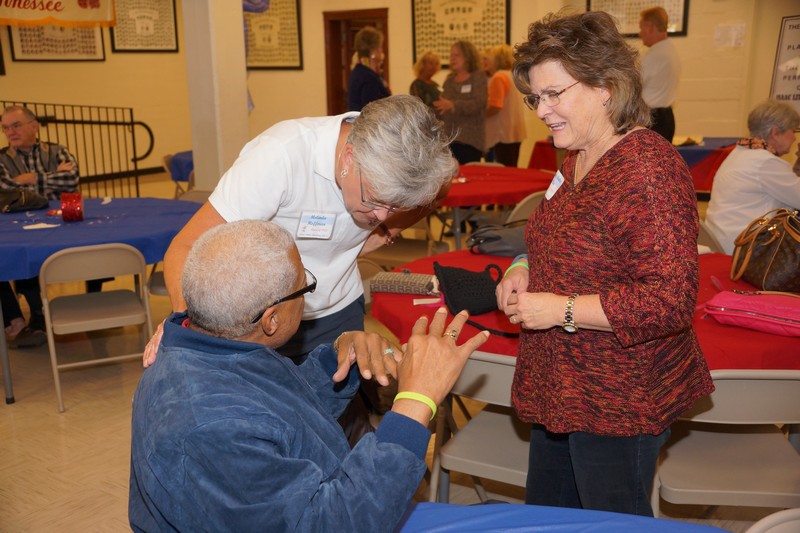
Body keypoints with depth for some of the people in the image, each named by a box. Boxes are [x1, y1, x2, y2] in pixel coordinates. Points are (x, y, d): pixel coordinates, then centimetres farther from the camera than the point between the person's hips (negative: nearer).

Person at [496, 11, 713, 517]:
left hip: (619, 400, -9)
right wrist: (527, 267, 3)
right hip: (563, 385, 9)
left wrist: (562, 310, -23)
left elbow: (671, 300, -28)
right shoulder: (579, 158, 6)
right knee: (543, 514, 22)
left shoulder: (647, 168, -23)